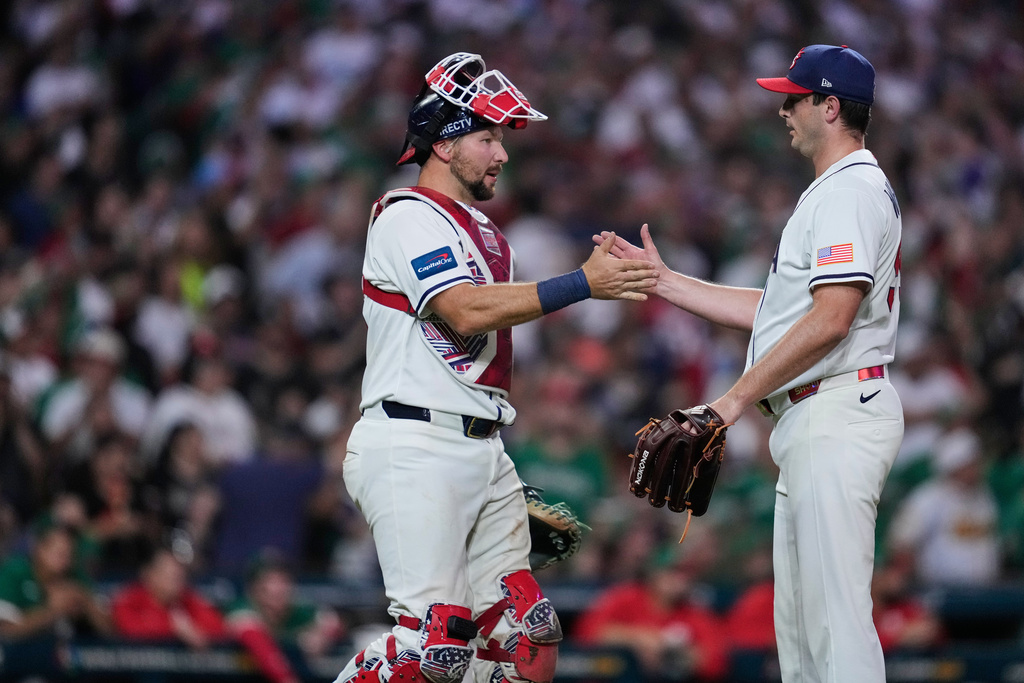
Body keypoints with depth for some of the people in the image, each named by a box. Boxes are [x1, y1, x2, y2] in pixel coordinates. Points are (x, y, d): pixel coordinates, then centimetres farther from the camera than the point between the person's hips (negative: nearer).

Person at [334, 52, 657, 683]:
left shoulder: (484, 232, 24)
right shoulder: (410, 217, -6)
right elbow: (465, 311, -21)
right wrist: (583, 284, -23)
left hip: (485, 452, 9)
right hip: (416, 448, -9)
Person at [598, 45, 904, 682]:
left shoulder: (850, 191, -12)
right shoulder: (835, 192, 23)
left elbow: (830, 319, -23)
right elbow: (770, 310, 25)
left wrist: (735, 400, -20)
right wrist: (662, 280, 22)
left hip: (838, 413, -12)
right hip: (811, 423, 12)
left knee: (836, 614, -14)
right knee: (798, 618, 13)